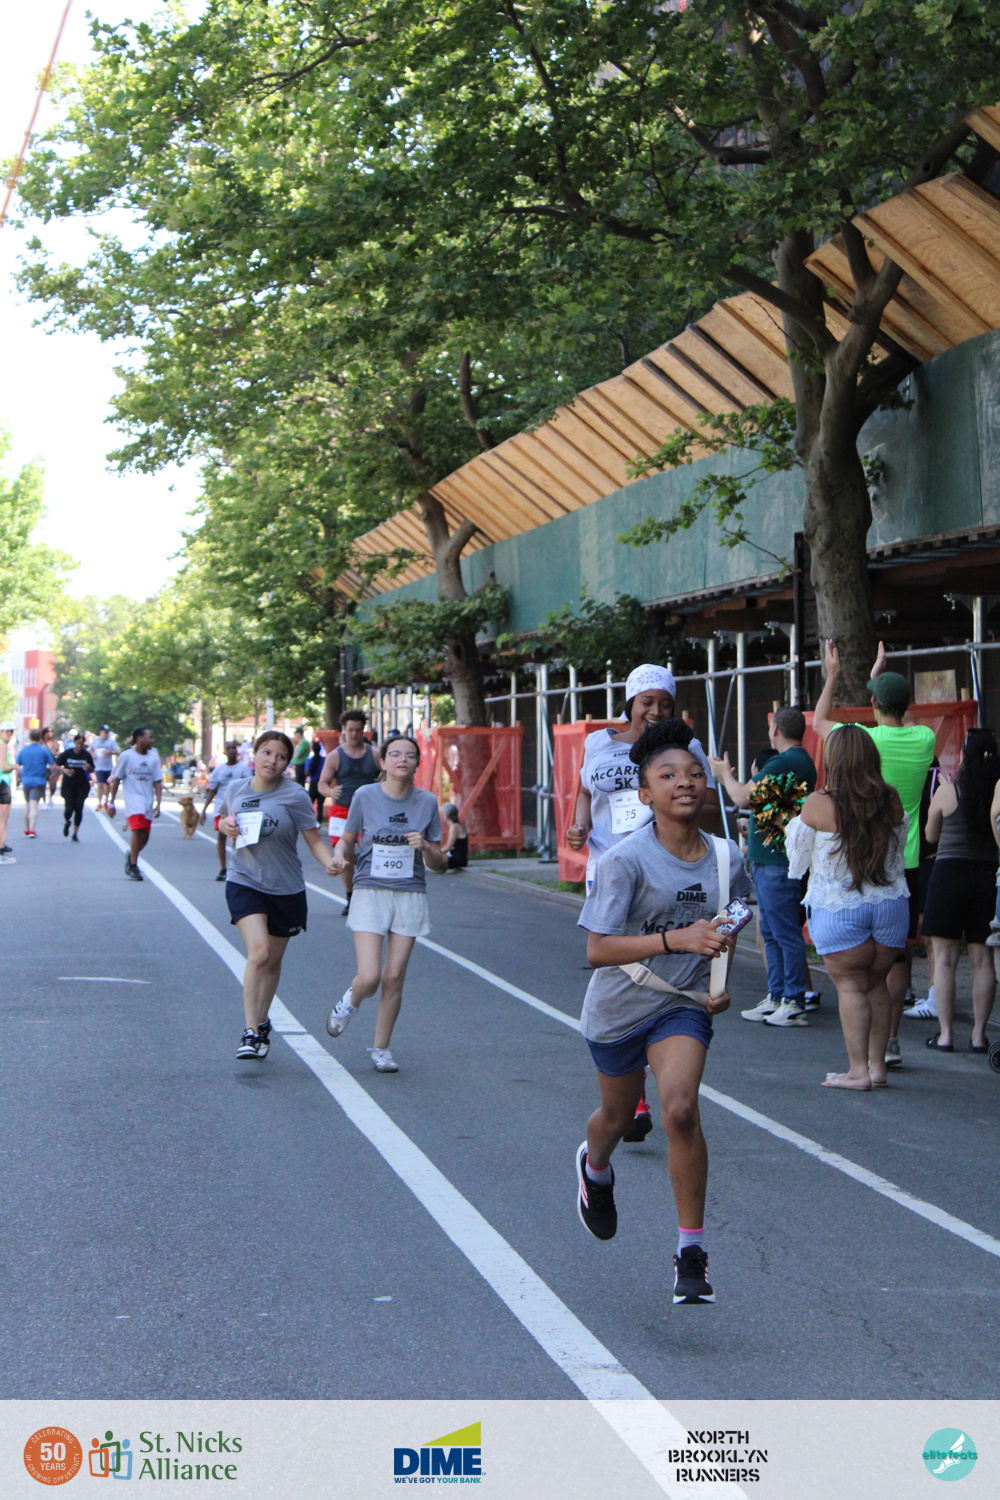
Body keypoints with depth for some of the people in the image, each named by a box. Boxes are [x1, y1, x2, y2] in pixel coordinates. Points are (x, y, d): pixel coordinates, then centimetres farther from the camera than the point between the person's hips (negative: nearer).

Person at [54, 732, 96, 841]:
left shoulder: (87, 755, 3)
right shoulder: (66, 753, -2)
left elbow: (92, 770, 12)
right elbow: (56, 766, 3)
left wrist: (88, 768, -11)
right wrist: (65, 771, -15)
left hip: (82, 786, 1)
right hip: (68, 785, -1)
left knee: (79, 809, -3)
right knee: (69, 808, -10)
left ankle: (75, 833, 9)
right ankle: (66, 822, 26)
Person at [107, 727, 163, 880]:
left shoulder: (153, 757, 9)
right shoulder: (126, 756, -3)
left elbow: (157, 782, 10)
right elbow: (115, 780, 1)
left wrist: (157, 804, 1)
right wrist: (111, 803, 0)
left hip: (148, 801, 5)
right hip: (133, 799, -5)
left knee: (144, 836, 6)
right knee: (137, 829, -23)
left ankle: (130, 857, 35)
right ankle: (133, 867, -16)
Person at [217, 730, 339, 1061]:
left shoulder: (294, 796, -8)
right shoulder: (234, 788, 2)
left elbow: (314, 839, -7)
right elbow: (223, 819, 21)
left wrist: (330, 862, -27)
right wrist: (225, 826, -3)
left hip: (286, 888, 0)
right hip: (244, 883, 0)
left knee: (273, 961, 13)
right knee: (258, 951, -20)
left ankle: (262, 1023, 36)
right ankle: (250, 1031, -15)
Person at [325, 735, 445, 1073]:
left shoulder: (427, 802, 3)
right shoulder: (365, 797, -2)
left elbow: (438, 863, 8)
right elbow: (348, 843, 10)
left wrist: (425, 847, -13)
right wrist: (341, 855, -12)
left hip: (410, 895, 2)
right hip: (370, 892, -2)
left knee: (394, 978, 1)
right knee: (369, 977, -12)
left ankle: (381, 1048, 18)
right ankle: (351, 1001, 24)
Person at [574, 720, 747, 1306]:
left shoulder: (727, 857, -7)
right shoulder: (625, 860, -22)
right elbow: (598, 949, -27)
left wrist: (720, 981, -2)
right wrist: (678, 939, -36)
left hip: (684, 1005, 2)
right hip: (620, 1005, -1)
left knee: (680, 1109, -20)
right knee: (618, 1115, 18)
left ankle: (692, 1249, -7)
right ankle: (595, 1168, 57)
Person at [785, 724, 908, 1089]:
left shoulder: (818, 804, -10)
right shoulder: (892, 800, 0)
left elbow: (798, 859, 2)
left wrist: (793, 824, 18)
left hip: (839, 907, -4)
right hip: (891, 903, 4)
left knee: (850, 984, 2)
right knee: (877, 984, 12)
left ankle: (858, 1069, 0)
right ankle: (877, 1065, 15)